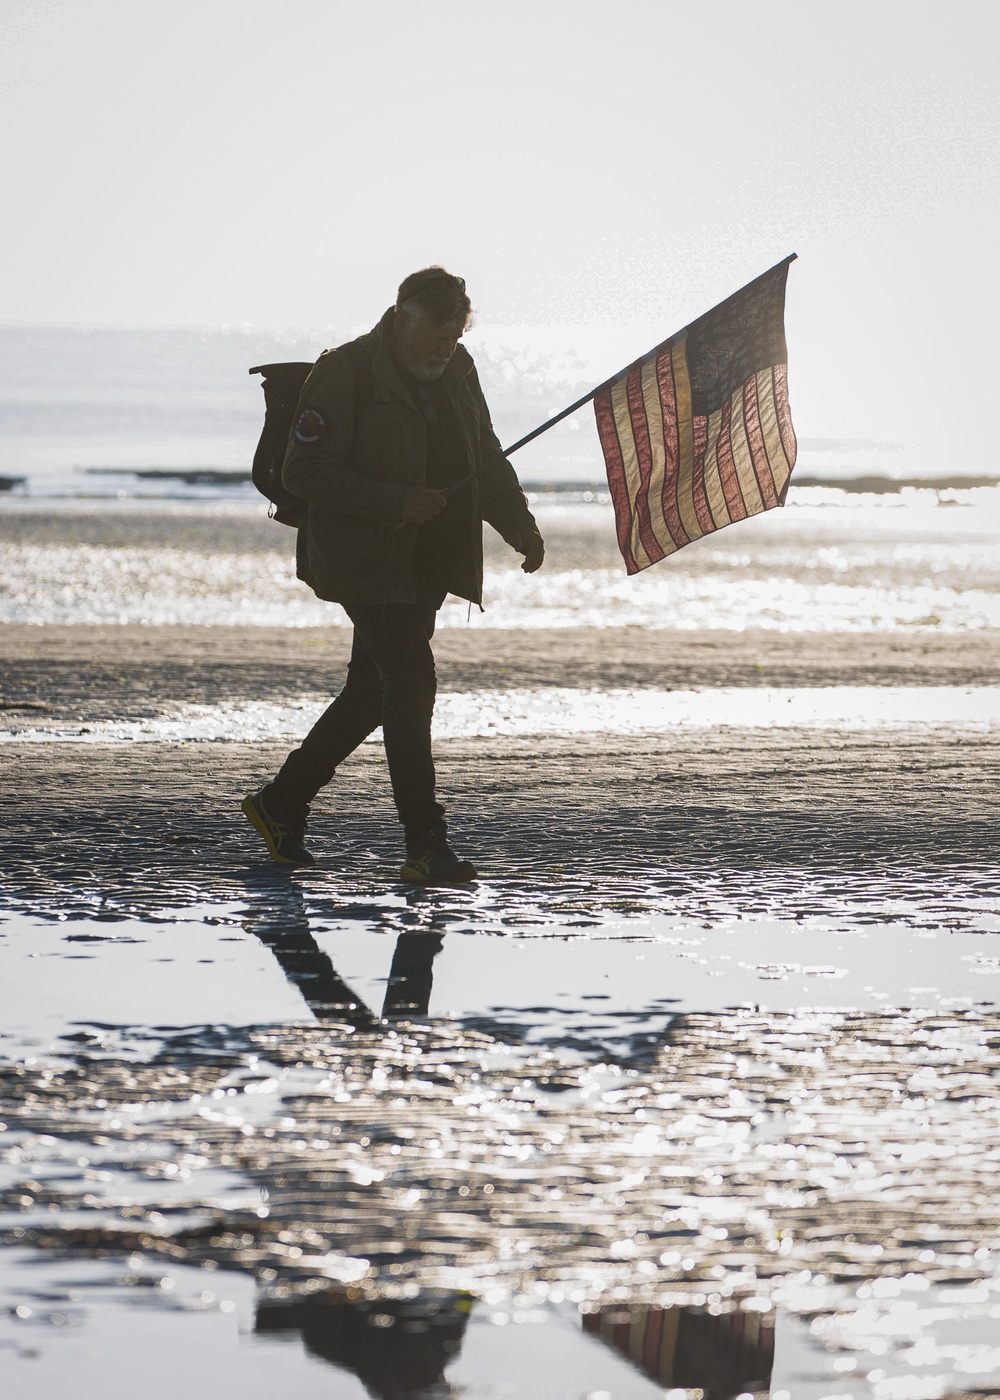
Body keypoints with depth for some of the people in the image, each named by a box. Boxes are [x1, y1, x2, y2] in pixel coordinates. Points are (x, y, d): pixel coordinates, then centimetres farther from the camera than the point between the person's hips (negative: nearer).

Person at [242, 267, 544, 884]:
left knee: (373, 692, 12)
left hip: (426, 566, 8)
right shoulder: (345, 374, -13)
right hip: (366, 565, -8)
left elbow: (487, 458, 23)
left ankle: (281, 804, 27)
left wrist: (522, 526, 11)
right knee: (412, 684, -16)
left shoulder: (458, 371, 10)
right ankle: (426, 845, -15)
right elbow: (305, 471, -16)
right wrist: (395, 502, -24)